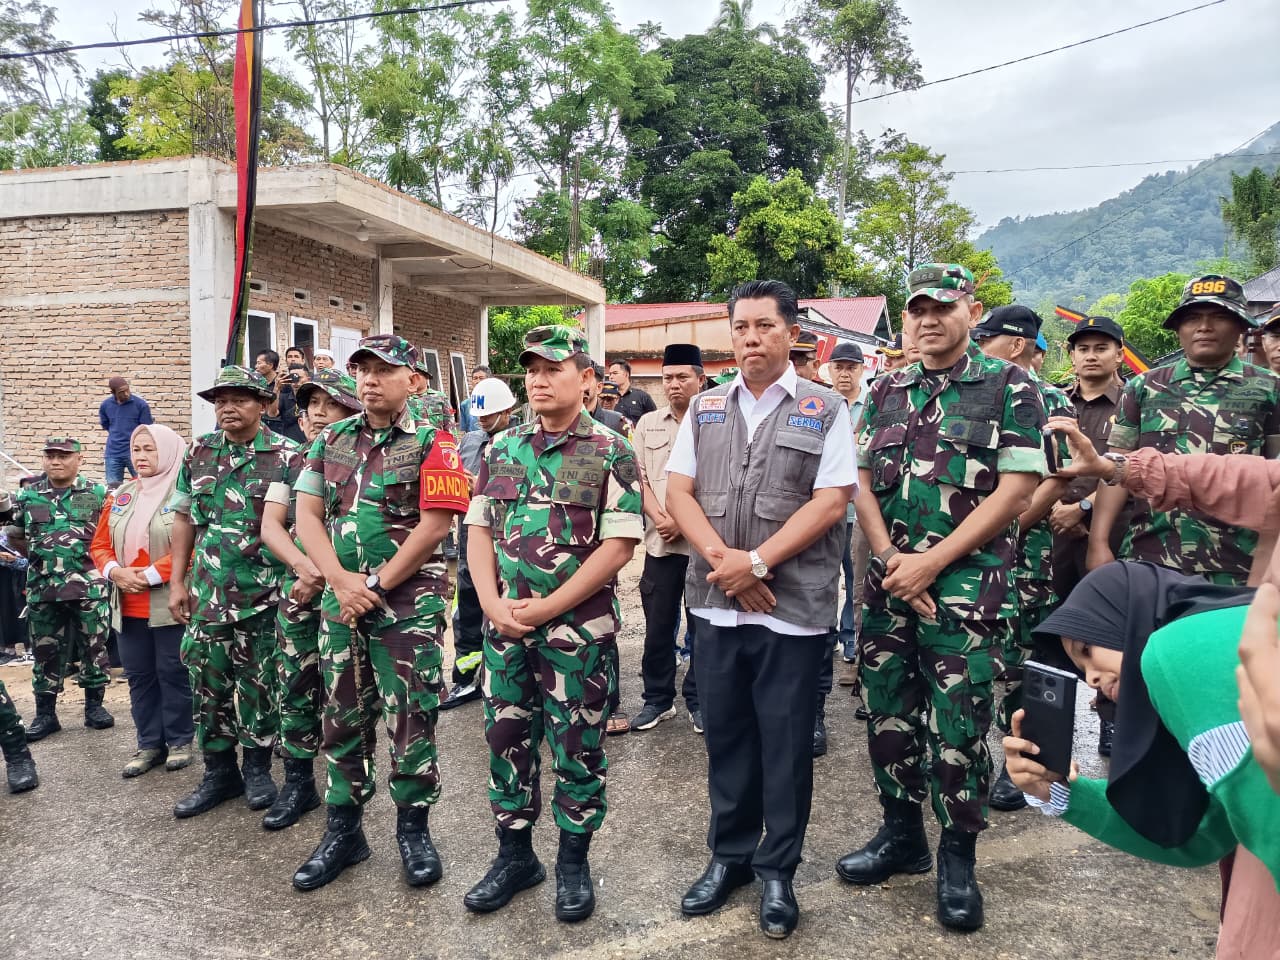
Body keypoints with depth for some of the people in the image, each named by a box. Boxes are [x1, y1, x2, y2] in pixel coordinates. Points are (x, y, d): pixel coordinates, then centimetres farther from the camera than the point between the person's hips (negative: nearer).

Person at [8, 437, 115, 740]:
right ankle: (45, 713, 18)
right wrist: (38, 556, 6)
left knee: (94, 647, 5)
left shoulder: (98, 494, 1)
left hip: (89, 587, -2)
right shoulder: (27, 496, 7)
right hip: (43, 589, 2)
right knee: (45, 651, 8)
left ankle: (94, 706, 19)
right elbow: (15, 537, 17)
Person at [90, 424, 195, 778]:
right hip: (128, 605, 6)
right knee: (139, 675, 11)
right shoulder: (120, 495, 12)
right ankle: (150, 744, 21)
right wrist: (114, 571, -7)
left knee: (172, 672, 2)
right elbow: (100, 544, 13)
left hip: (170, 602, -6)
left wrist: (150, 575, -19)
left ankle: (179, 741, 16)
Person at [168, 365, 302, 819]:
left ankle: (257, 768, 25)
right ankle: (219, 772, 25)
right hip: (208, 593, 4)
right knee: (208, 682, 10)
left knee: (259, 683, 7)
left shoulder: (286, 456, -7)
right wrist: (177, 582, 9)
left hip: (264, 593, -4)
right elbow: (184, 519, 12)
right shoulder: (199, 453, 7)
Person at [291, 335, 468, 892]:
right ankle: (343, 831, 28)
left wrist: (375, 586, -12)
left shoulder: (431, 443, -6)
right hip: (341, 604, 5)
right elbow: (307, 515, 4)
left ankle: (413, 830, 21)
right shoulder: (332, 440, 10)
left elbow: (434, 526, -13)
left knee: (410, 721, 2)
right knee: (342, 719, 13)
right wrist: (341, 582, -10)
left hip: (408, 605, -5)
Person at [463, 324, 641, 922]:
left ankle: (573, 862, 27)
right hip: (505, 628, 5)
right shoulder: (502, 449, 8)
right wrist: (494, 605, -7)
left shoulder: (611, 453, -6)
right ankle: (514, 855, 32)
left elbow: (619, 544, -12)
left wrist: (547, 607, -15)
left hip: (579, 630, -4)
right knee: (506, 739, 13)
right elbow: (478, 530, 8)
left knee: (577, 747, 8)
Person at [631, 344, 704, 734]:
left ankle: (697, 699, 19)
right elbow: (639, 477, 8)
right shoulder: (648, 423, 11)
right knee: (658, 624, 8)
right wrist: (660, 518, -7)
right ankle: (657, 699, 21)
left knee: (702, 624, 6)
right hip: (659, 541, 3)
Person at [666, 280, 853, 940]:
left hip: (794, 608, -3)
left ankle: (777, 870, 25)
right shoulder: (704, 408, 9)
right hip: (715, 605, 3)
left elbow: (830, 503, -8)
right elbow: (678, 493, 3)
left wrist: (757, 562, -16)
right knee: (725, 735, 14)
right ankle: (729, 856, 31)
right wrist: (721, 560, -12)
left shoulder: (825, 409, 0)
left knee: (786, 743, 7)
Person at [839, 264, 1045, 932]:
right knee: (888, 715, 12)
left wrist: (929, 564, -13)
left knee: (957, 728, 1)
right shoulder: (885, 392, 11)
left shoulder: (1009, 388, -2)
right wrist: (890, 560, -8)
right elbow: (862, 484, 8)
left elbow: (1014, 494, -9)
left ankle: (957, 859, 21)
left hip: (966, 587, -4)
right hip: (888, 586, 4)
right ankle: (902, 836, 31)